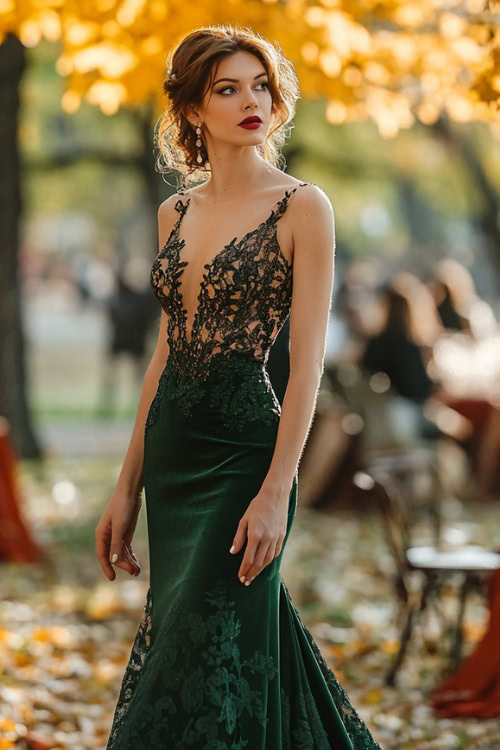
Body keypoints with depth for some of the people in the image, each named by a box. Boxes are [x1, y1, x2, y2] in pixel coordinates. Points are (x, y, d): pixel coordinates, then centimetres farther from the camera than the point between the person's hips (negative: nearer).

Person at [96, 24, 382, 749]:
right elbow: (165, 354, 13)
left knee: (208, 647, -5)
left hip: (244, 449, -6)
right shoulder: (176, 213, 10)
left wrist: (276, 491, -19)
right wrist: (128, 487, 11)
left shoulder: (302, 206, -6)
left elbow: (307, 360, -11)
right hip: (173, 452, 6)